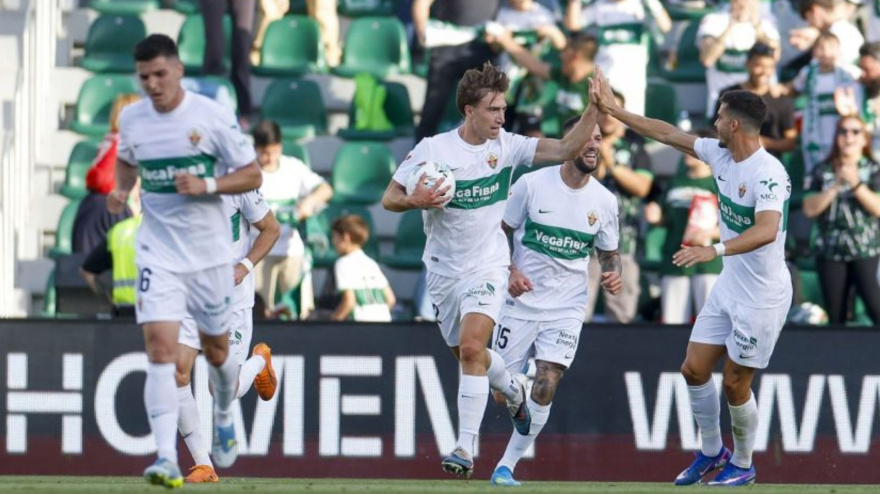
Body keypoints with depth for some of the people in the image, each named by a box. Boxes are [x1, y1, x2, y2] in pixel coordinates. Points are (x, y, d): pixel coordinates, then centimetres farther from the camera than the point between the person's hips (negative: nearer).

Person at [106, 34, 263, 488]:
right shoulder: (131, 118, 1)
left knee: (216, 349, 15)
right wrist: (120, 190, 1)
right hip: (157, 251, 1)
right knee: (160, 348, -16)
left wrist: (207, 185, -21)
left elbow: (252, 175, -5)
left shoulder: (212, 116, -10)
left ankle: (224, 417, 48)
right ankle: (166, 459, -23)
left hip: (209, 252, -1)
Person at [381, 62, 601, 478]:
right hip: (443, 271, 2)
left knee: (471, 348, -21)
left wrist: (594, 110, -19)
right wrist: (415, 201, -27)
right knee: (466, 353, 17)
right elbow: (388, 199, -5)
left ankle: (465, 447, -21)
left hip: (487, 267, -2)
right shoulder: (431, 150, -11)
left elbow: (564, 150, -8)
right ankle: (512, 390, 51)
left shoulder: (505, 146, -7)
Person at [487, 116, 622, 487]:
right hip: (521, 301, -1)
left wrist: (614, 275, -8)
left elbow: (609, 253, 14)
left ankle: (506, 466, -1)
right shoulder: (532, 184, -6)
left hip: (566, 309, 1)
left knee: (545, 386, -14)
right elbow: (500, 231, 2)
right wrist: (510, 271, -13)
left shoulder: (605, 201, 1)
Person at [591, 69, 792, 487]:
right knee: (694, 369, 9)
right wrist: (612, 109, 12)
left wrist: (715, 250, -51)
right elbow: (667, 134, 12)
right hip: (729, 287, 8)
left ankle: (742, 465, 22)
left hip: (763, 296, -8)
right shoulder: (720, 155, 1)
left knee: (735, 384, 1)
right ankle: (712, 452, 28)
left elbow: (766, 231, -40)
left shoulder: (768, 174, -25)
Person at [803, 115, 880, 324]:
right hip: (830, 252, 2)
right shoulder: (822, 172, 7)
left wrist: (856, 184, -18)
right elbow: (809, 209, -1)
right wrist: (835, 186, -12)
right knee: (835, 315, 4)